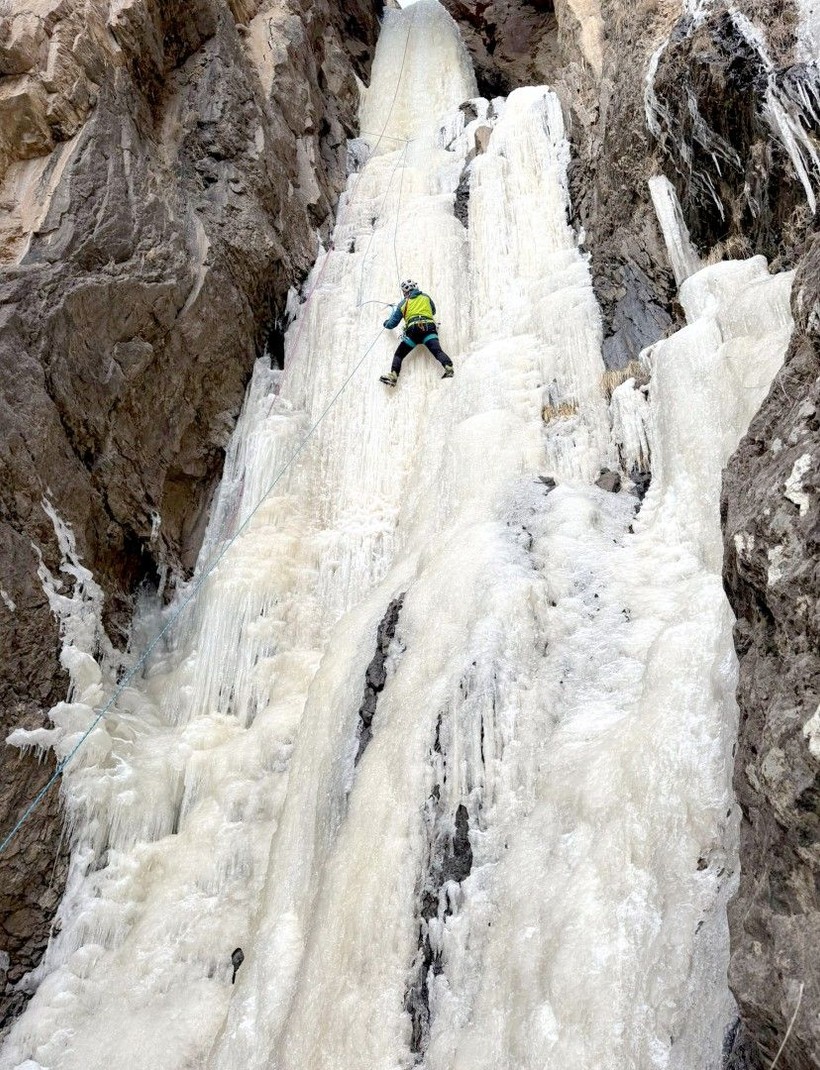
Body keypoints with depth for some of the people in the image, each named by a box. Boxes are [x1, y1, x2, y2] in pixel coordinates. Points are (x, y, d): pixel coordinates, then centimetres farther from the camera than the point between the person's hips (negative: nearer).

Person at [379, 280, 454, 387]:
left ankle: (393, 375, -14)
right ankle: (448, 367, -44)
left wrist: (386, 323, 47)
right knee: (437, 350, -17)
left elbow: (392, 324, 24)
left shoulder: (403, 303, 20)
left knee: (398, 355, 7)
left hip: (412, 331, -1)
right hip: (429, 328, 1)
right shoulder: (426, 297, 23)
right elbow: (433, 311, 42)